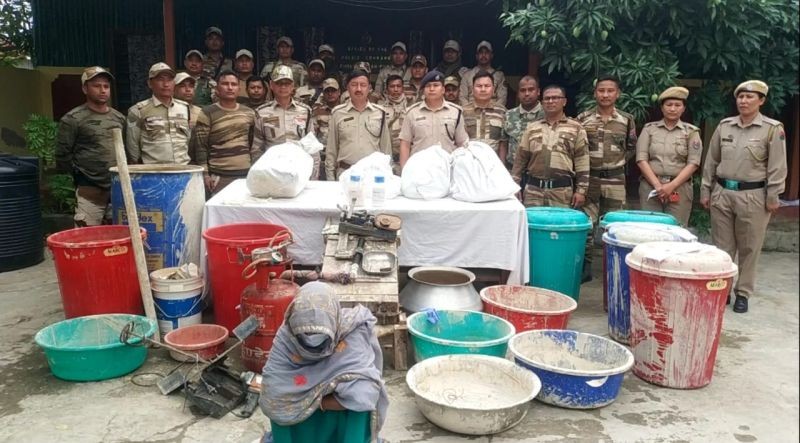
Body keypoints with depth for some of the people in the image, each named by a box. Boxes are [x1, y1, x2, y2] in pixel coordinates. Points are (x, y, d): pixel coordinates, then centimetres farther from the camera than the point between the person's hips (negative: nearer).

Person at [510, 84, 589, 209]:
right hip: (533, 189, 2)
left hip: (562, 190, -2)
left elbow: (582, 162, 1)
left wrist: (581, 190, -4)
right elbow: (520, 158, 12)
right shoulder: (531, 127, 11)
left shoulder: (576, 128, 3)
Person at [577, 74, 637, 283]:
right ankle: (584, 267, 10)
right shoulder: (583, 118, 0)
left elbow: (631, 147, 16)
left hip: (615, 181, 1)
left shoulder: (627, 120, 3)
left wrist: (619, 162, 6)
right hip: (589, 179, -1)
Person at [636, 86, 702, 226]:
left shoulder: (691, 131, 8)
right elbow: (641, 159, 0)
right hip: (650, 186, 1)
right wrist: (657, 185, -10)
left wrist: (672, 186, -12)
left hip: (679, 188, 0)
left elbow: (693, 163, 0)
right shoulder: (649, 129, 8)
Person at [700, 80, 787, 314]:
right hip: (722, 193, 3)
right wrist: (705, 190, 8)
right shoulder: (724, 125, 6)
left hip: (753, 196, -3)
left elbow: (777, 167, -5)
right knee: (722, 247, 9)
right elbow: (711, 161, 10)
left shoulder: (773, 128, -4)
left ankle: (743, 293, 18)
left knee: (749, 249, 6)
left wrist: (773, 198, -8)